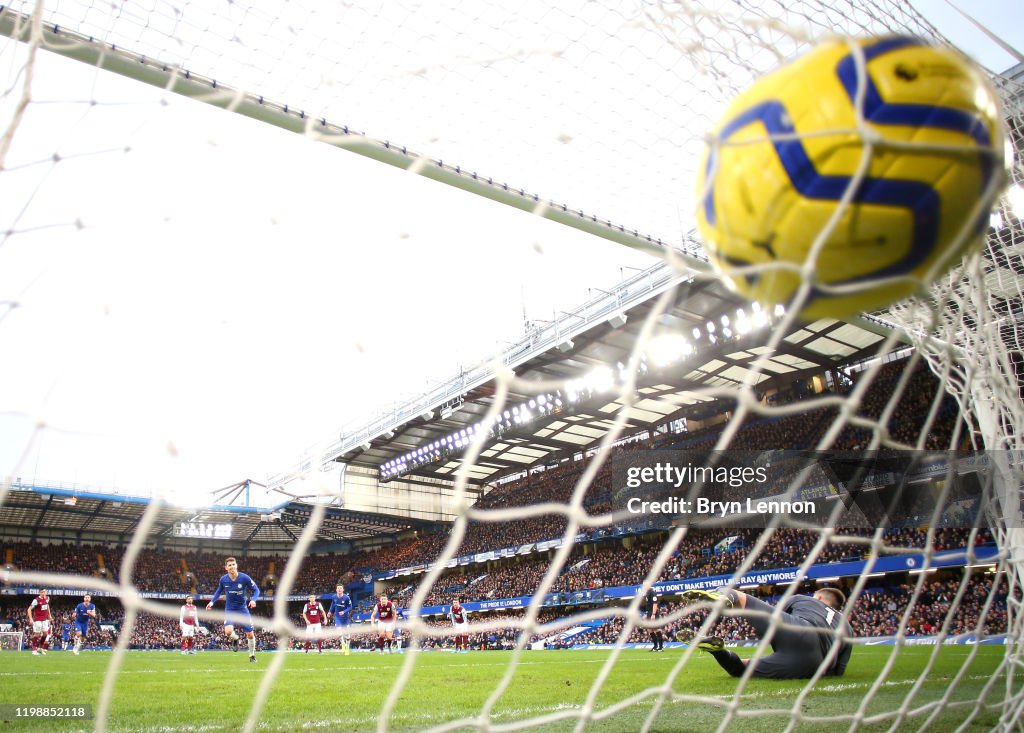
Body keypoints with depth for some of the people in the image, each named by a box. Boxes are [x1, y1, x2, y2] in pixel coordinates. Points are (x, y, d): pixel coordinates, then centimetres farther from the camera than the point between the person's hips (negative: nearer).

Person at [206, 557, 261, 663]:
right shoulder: (223, 579, -9)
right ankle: (235, 639, 14)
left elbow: (256, 590, -8)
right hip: (229, 609, 1)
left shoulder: (244, 578, -17)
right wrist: (212, 601, -2)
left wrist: (253, 600, -26)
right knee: (228, 631, -25)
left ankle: (252, 655, 26)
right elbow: (219, 591, 12)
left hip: (242, 608, -1)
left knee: (250, 634, 0)